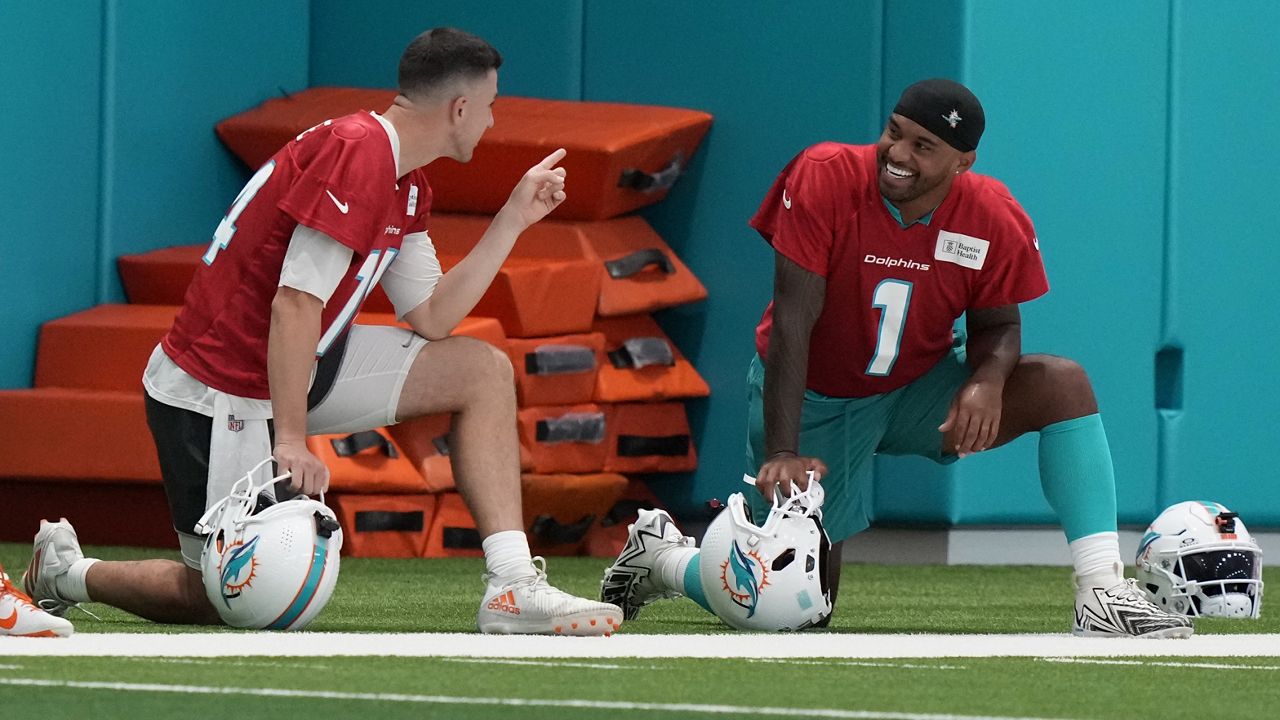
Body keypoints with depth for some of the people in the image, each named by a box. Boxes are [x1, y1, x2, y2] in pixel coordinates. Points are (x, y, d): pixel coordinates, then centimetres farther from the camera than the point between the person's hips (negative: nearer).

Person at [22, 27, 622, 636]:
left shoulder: (408, 190, 8)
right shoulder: (357, 153, -23)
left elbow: (431, 318, 7)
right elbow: (295, 303, -27)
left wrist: (514, 218, 5)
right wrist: (289, 440, -28)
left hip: (302, 366, 10)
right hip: (217, 391, -10)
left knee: (484, 372, -1)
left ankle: (512, 587, -6)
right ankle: (65, 571, 17)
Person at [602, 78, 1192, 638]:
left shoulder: (995, 221, -17)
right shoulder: (824, 178, -25)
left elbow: (997, 325, -2)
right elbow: (792, 321, -26)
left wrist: (988, 378, -29)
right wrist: (782, 455, -33)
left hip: (920, 393, 3)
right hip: (814, 399, -3)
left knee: (1064, 384, -21)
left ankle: (1102, 593, -24)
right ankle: (663, 554, 28)